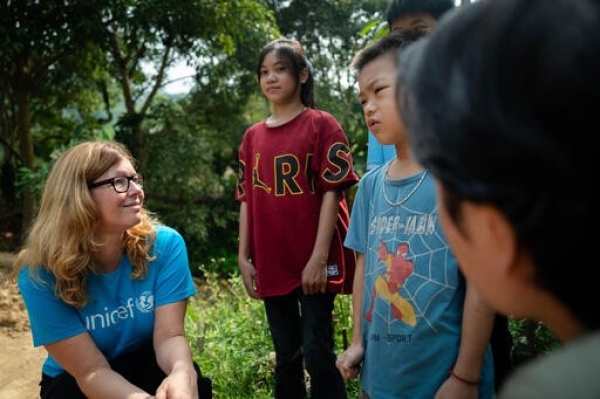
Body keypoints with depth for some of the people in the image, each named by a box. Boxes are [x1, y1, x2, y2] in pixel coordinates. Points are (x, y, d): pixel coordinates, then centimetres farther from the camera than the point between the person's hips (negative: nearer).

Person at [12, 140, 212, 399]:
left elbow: (170, 335, -21)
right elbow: (91, 371, -23)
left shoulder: (165, 244, -17)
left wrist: (183, 372, -45)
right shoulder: (41, 275, -21)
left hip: (149, 368, 0)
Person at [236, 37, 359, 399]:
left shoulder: (322, 125, -3)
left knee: (318, 353, -1)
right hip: (271, 265, 5)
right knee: (286, 356, 15)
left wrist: (319, 258, -15)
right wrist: (244, 257, 5)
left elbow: (332, 192, -9)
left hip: (313, 264, -5)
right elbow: (247, 200, 10)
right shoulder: (253, 136, 10)